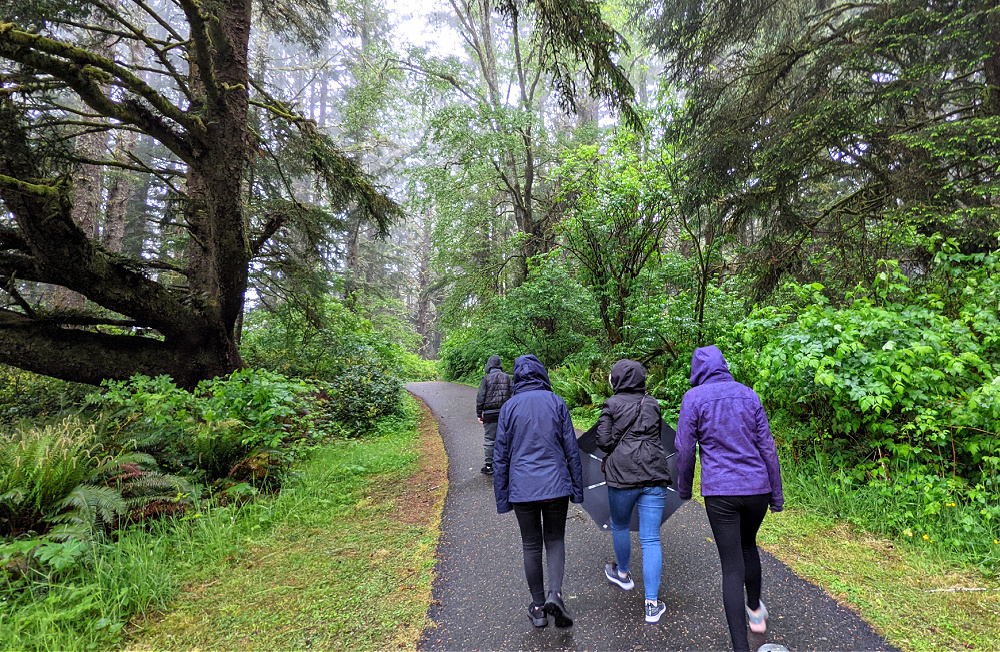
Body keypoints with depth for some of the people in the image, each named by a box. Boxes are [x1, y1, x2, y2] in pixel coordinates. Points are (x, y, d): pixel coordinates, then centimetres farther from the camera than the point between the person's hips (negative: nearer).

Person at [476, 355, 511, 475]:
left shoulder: (486, 378, -6)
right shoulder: (507, 378, 4)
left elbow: (481, 397, -6)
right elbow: (510, 395, 6)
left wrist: (479, 414, 2)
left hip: (490, 414, -4)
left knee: (489, 440, 4)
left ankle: (489, 466, 8)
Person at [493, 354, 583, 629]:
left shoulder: (509, 407, -3)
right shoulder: (556, 402, -3)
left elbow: (501, 455, 0)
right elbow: (571, 449, 0)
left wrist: (502, 497, 8)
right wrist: (577, 487, 9)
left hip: (522, 489, 0)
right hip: (555, 486, 0)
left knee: (531, 545, 14)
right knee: (555, 539, 15)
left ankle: (538, 607, 22)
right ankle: (555, 592, -4)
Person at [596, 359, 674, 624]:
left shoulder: (612, 405, -3)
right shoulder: (653, 405, 9)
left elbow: (604, 441, -8)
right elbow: (656, 437, 13)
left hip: (622, 476, -3)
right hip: (654, 477, 3)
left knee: (620, 527, 23)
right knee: (651, 539, 5)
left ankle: (622, 574, 44)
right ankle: (652, 604, 5)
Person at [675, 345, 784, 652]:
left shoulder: (694, 397, -6)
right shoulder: (748, 394, 5)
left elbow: (685, 450, -5)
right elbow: (767, 446, 6)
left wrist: (684, 489, 10)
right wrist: (776, 493, 12)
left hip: (719, 492, -4)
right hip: (757, 488, 4)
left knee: (732, 567, 3)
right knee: (748, 546, 28)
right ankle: (755, 611, 46)